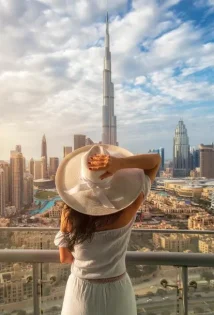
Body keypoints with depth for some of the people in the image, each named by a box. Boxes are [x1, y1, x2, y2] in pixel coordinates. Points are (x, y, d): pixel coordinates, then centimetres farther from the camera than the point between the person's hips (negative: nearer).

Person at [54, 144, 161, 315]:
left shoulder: (69, 213, -23)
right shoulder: (127, 210, -26)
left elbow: (65, 257, -6)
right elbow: (156, 159, -19)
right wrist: (121, 163, -35)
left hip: (80, 289, 1)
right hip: (116, 291, 0)